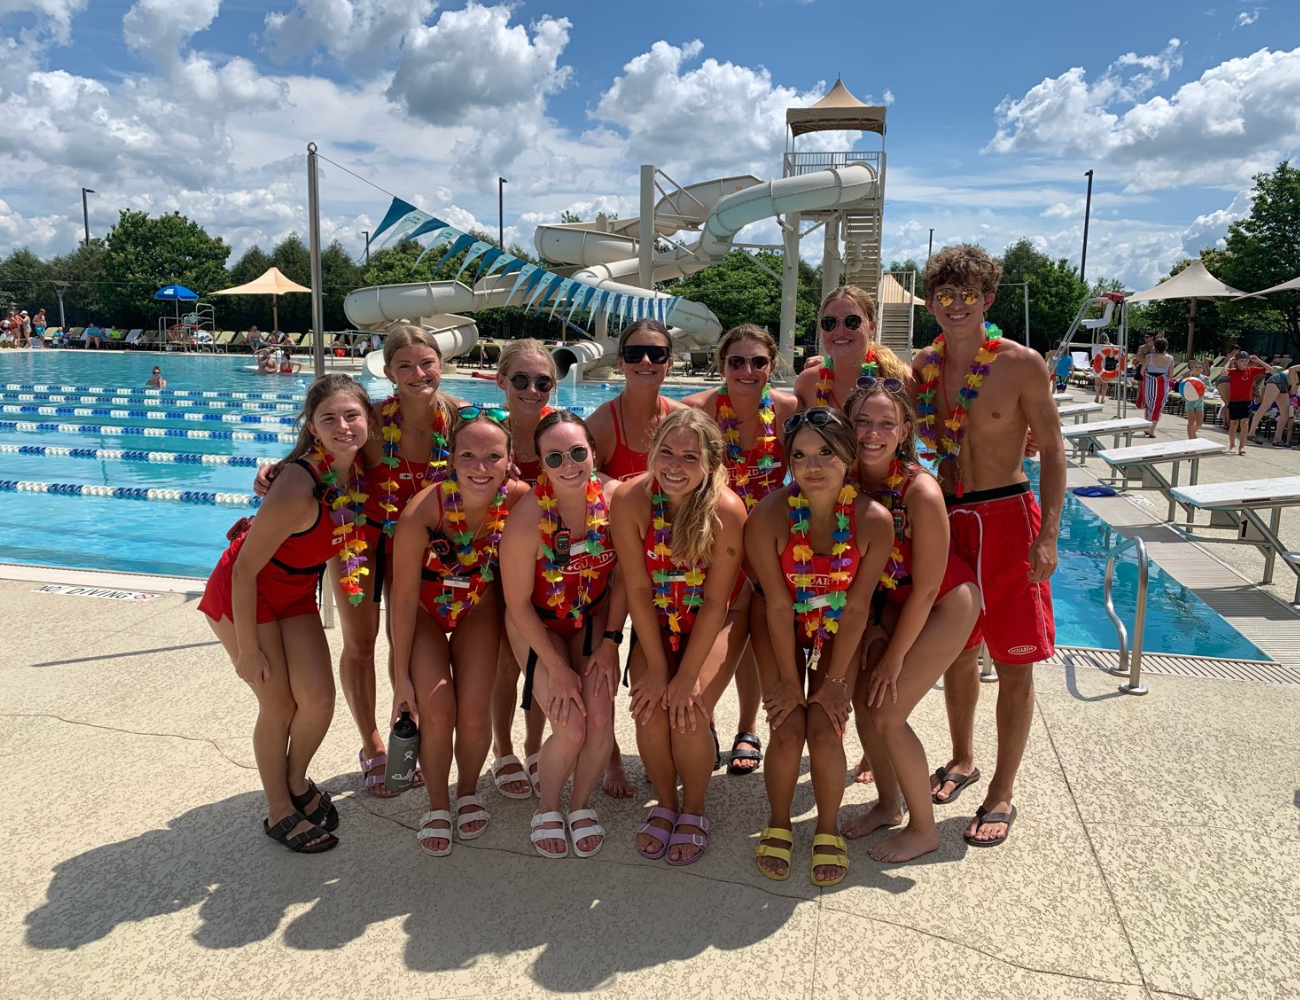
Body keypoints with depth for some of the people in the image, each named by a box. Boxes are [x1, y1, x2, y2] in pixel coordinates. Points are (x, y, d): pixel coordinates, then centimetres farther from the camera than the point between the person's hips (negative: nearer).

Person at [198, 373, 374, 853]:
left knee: (318, 697, 1)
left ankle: (296, 781, 31)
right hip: (242, 594, -6)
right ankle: (279, 811, 24)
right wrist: (248, 649, -19)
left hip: (297, 590, 6)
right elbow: (244, 570, -26)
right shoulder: (298, 487, -34)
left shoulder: (357, 468, -13)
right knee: (278, 705, 1)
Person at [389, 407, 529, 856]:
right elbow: (403, 600, -23)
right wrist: (401, 677, -16)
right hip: (425, 608, -1)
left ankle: (468, 794, 25)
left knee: (475, 713, -7)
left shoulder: (519, 499, -29)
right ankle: (437, 806, 17)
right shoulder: (423, 510, -34)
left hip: (479, 607, 2)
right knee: (436, 713, -11)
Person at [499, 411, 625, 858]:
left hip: (593, 615, 3)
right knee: (571, 728, -14)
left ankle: (581, 805, 19)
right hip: (537, 622, -3)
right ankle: (547, 809, 18)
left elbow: (624, 575, -5)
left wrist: (610, 642, -7)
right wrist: (557, 668, -15)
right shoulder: (527, 518, -29)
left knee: (601, 721, -12)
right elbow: (518, 603, -17)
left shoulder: (615, 497, -21)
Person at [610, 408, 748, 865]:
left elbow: (715, 602, -20)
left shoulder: (727, 509, -27)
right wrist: (657, 668, -15)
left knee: (688, 714, -18)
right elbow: (638, 591, -16)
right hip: (655, 621, 2)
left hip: (714, 622, -2)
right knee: (651, 713, -15)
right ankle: (665, 803, 14)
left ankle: (693, 810, 11)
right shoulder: (630, 499, -23)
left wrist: (686, 677, -19)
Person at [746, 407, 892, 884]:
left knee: (826, 732, -10)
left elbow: (856, 608, -17)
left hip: (839, 628, 1)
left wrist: (835, 681, -13)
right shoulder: (768, 515, -28)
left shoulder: (874, 520, -25)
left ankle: (828, 830, 19)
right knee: (787, 730, -10)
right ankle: (778, 823, 19)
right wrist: (788, 680, -14)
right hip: (780, 625, 0)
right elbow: (778, 605, -21)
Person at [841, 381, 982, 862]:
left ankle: (923, 829, 16)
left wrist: (894, 658, -14)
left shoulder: (921, 491, -31)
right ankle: (889, 804, 30)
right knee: (863, 699, 4)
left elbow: (926, 590, -22)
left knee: (887, 714, -8)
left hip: (946, 604, -6)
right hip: (893, 600, 6)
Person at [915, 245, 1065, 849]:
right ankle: (962, 759, 37)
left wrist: (1048, 535, -15)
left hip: (1006, 517, -4)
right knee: (953, 648, 16)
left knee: (1013, 661, 2)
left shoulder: (1020, 364, -9)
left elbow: (1051, 449, -7)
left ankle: (1002, 793, 17)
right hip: (945, 517, 5)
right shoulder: (924, 365, 4)